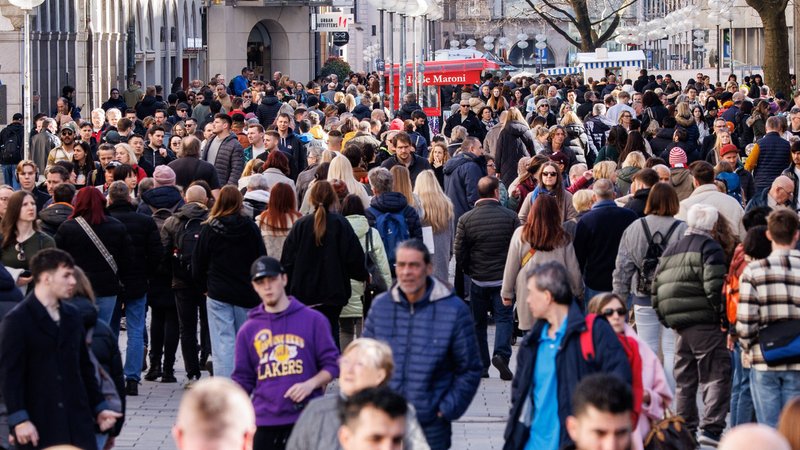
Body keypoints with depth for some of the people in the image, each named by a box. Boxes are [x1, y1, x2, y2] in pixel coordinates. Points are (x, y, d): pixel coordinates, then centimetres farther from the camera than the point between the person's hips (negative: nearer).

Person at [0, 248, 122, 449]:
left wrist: (99, 408, 17)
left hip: (77, 421, 6)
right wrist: (19, 420, -17)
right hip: (38, 427, -6)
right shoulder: (17, 320, -7)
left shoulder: (72, 315, 13)